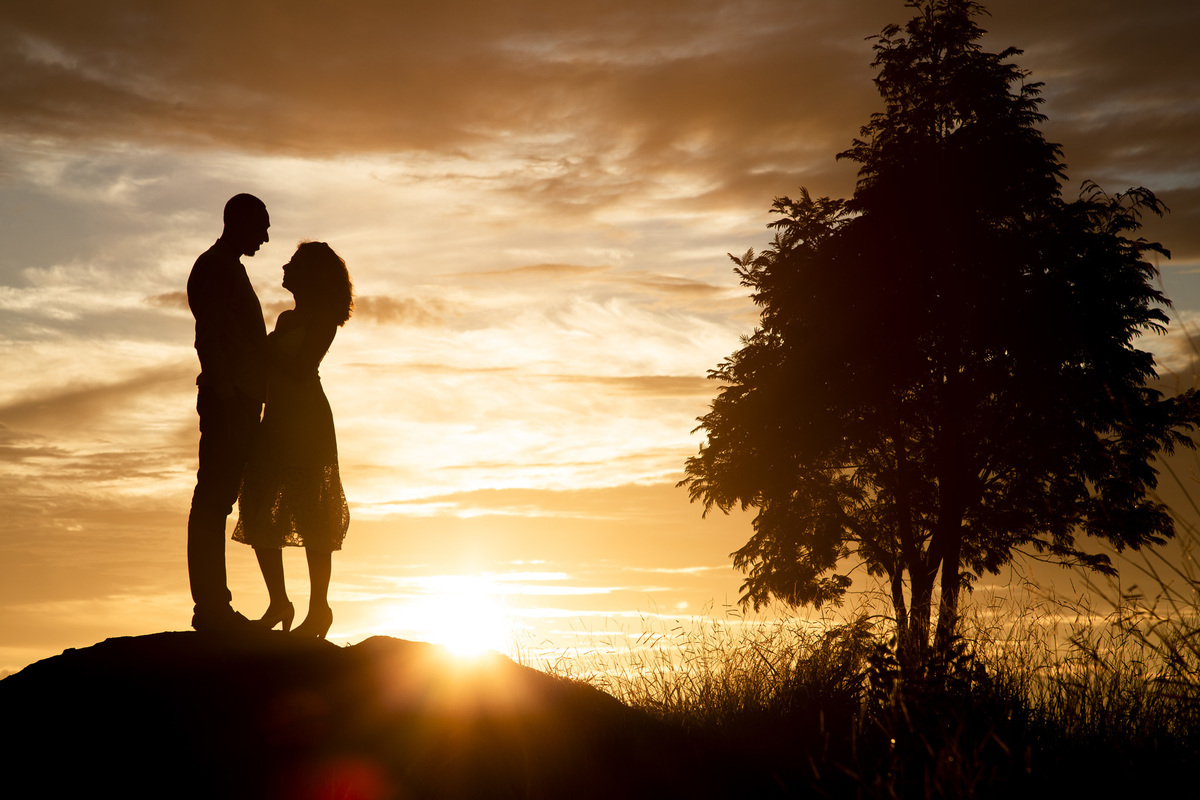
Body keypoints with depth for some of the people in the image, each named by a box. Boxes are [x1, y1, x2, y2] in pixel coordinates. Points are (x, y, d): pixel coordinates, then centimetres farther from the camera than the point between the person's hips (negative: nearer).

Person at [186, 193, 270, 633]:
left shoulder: (228, 269, 24)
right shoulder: (215, 268, -8)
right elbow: (208, 340, -17)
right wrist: (226, 395, -22)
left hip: (238, 402, 10)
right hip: (228, 401, -10)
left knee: (217, 500, 9)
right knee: (213, 500, -9)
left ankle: (213, 605, 12)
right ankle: (210, 606, -9)